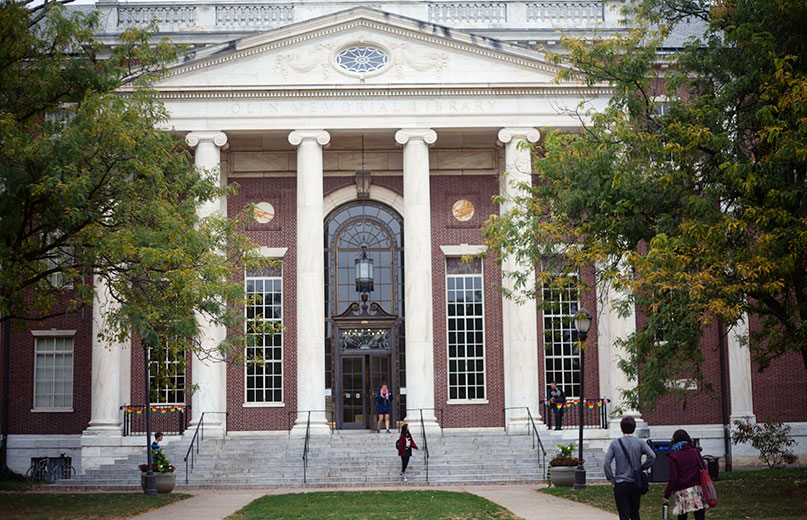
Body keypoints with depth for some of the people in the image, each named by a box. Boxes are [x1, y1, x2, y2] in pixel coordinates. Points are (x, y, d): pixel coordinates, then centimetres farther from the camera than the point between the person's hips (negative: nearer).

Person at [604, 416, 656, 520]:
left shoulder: (615, 444, -2)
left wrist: (612, 480, 0)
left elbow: (606, 464, -9)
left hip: (621, 485, -2)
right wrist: (642, 468, -2)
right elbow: (652, 456, -16)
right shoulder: (640, 443, -1)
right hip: (636, 484, 2)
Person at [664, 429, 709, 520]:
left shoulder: (673, 455, -3)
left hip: (682, 491, -2)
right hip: (698, 489, 2)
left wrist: (666, 495, -2)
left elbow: (673, 478, -8)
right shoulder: (695, 452, 6)